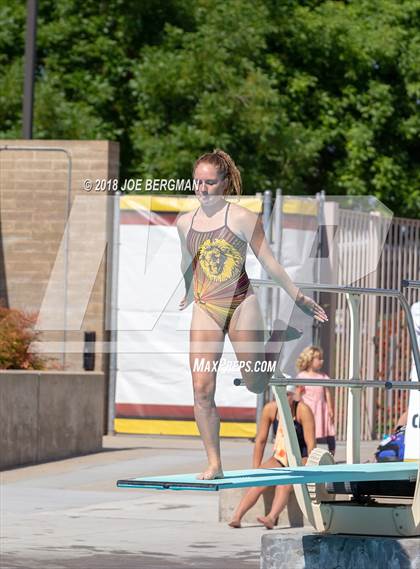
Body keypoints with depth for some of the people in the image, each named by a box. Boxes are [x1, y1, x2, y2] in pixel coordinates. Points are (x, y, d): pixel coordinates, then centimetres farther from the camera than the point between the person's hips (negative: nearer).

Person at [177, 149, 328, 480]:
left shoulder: (241, 218, -8)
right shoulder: (186, 223, 6)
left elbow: (269, 263, -2)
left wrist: (298, 298, 0)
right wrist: (188, 297, 38)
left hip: (241, 305, -3)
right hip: (205, 310, 3)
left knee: (256, 384, 7)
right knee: (202, 388, -10)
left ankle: (278, 339, 40)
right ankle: (214, 464, -4)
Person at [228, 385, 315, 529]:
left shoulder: (303, 410, -15)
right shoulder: (270, 409, -4)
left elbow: (311, 444, -17)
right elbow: (260, 441, 1)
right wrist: (255, 470, -2)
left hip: (301, 460, -4)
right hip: (279, 458, 4)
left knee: (284, 482, -34)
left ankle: (271, 518, -54)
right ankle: (236, 517, -36)